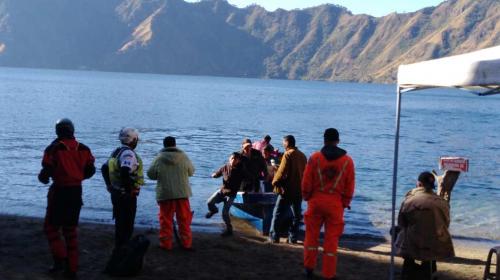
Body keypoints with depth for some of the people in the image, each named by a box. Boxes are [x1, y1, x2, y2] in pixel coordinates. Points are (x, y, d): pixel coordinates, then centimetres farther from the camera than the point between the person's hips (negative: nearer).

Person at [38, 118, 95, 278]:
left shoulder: (54, 149, -12)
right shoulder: (83, 149, 3)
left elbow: (46, 172, -14)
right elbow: (90, 171, 7)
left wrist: (42, 178, 8)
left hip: (59, 192, -5)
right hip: (77, 192, 5)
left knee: (51, 227, 11)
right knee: (71, 229, 13)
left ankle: (60, 258, -4)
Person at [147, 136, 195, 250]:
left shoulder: (159, 159, -7)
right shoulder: (183, 157, -4)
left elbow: (150, 174, 2)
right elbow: (191, 172, 8)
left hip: (165, 194, -1)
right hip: (182, 193, 1)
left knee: (166, 220, 9)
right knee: (184, 219, 11)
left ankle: (166, 243, 12)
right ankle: (186, 243, 15)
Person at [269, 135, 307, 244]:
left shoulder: (288, 155, -12)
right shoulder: (302, 155, 8)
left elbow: (282, 172, -15)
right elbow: (304, 172, 12)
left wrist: (275, 182, -2)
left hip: (287, 190, -6)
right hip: (299, 190, 6)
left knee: (278, 214, 2)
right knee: (296, 215, 12)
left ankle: (274, 237, 0)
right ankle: (293, 238, 13)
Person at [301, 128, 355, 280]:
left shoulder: (315, 157, -4)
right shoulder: (347, 160, -2)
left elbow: (306, 182, -2)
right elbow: (350, 186, 2)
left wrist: (307, 197, 14)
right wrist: (345, 203, 14)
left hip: (316, 201, 0)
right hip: (335, 203, 0)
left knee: (312, 235, 15)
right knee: (332, 239, 6)